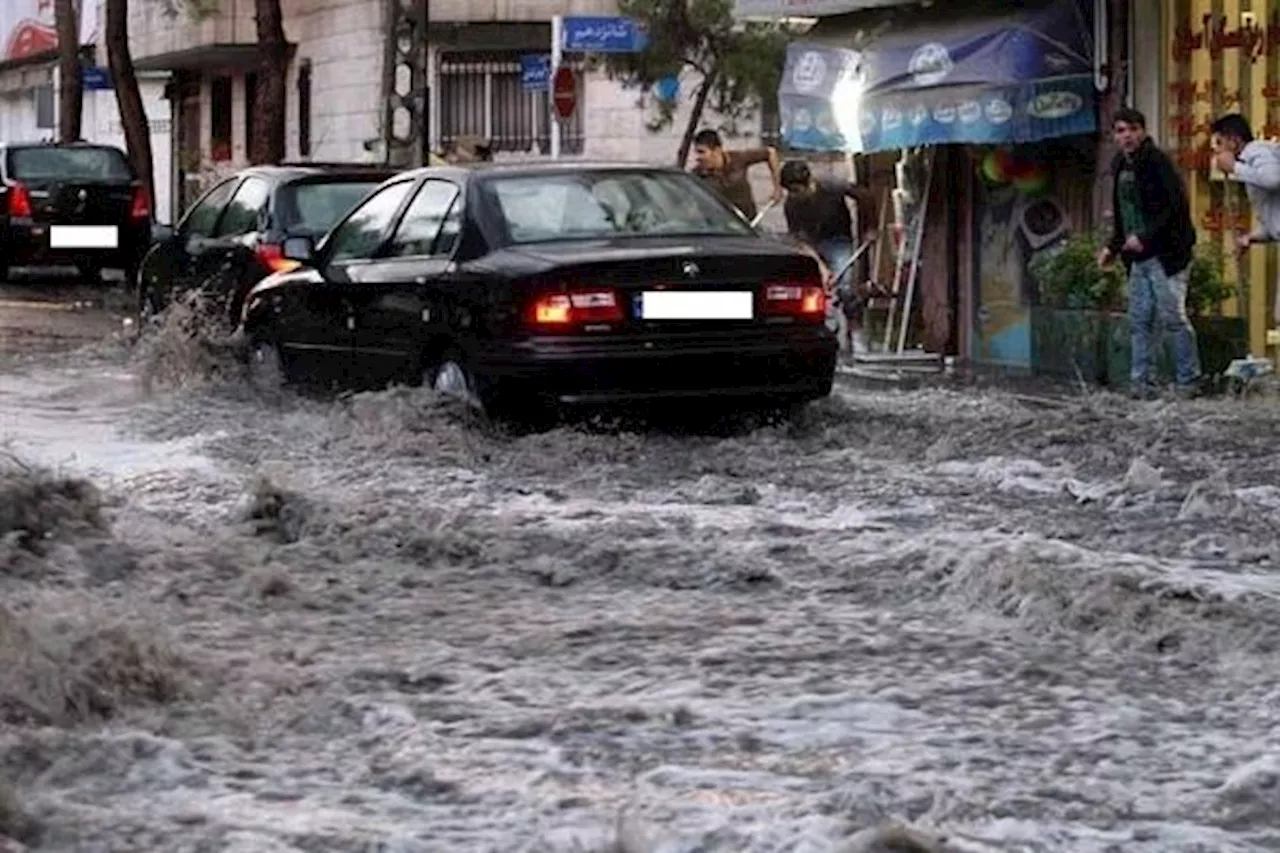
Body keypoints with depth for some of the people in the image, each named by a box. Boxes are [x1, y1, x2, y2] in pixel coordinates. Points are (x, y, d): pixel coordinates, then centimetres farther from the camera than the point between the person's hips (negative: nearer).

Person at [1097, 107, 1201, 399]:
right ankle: (1141, 384, 10)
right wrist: (1113, 247, 17)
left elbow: (1177, 205, -17)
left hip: (1165, 254, -8)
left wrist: (1145, 237, -21)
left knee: (1173, 318, -6)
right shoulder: (1121, 167, 14)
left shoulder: (1157, 162, -11)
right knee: (1139, 321, 6)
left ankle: (1188, 383, 2)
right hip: (1138, 257, 8)